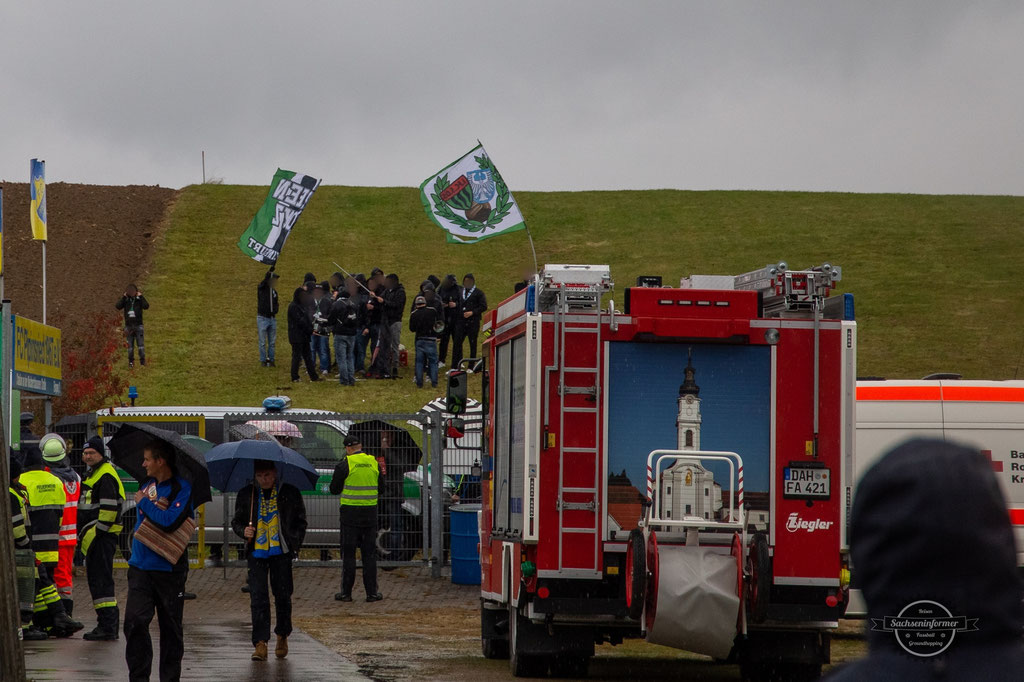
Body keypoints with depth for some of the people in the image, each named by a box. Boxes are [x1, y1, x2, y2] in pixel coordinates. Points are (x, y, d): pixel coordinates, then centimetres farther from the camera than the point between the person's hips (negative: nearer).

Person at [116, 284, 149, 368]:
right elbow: (118, 306, -11)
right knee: (130, 345, 3)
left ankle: (142, 361, -3)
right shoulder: (125, 300, 4)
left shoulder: (139, 299, 0)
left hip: (138, 325, -1)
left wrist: (141, 296, -17)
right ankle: (131, 362, 8)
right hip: (129, 325, 1)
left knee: (141, 344, -6)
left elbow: (146, 306, -17)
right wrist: (123, 297, -14)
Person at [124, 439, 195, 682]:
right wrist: (157, 508, -7)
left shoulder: (181, 488, -7)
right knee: (134, 621, -7)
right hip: (140, 567, 4)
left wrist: (145, 503, -9)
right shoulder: (147, 485, 13)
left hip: (169, 569, -4)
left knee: (171, 626, 6)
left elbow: (170, 522, -19)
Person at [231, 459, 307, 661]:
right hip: (256, 552, 1)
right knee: (258, 597, -6)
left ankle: (282, 636, 24)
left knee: (283, 595, 5)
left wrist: (295, 544, -2)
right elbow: (236, 521, 15)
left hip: (281, 551, -1)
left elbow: (301, 521, 10)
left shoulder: (290, 493, 4)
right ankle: (260, 643, -7)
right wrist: (243, 531, -7)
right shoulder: (246, 494, 8)